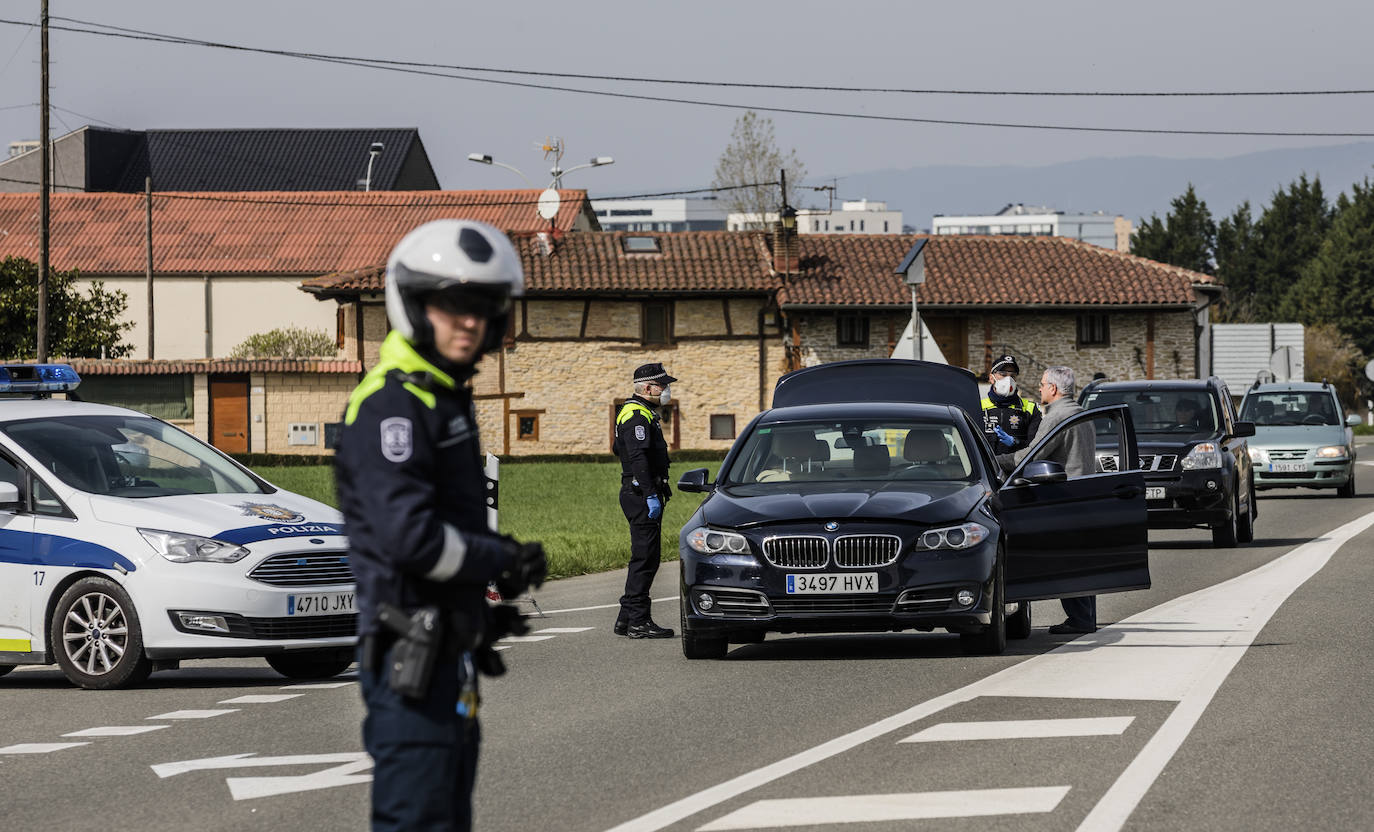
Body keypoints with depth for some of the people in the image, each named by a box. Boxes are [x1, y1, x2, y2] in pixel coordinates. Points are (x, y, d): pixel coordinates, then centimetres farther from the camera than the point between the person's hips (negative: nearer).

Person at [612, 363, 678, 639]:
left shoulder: (643, 413, 20)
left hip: (642, 495, 11)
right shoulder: (637, 415, -14)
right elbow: (638, 458, -23)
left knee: (644, 557, 13)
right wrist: (651, 495, -27)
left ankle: (627, 618, 17)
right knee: (645, 557, -10)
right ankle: (638, 621, -10)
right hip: (641, 494, -11)